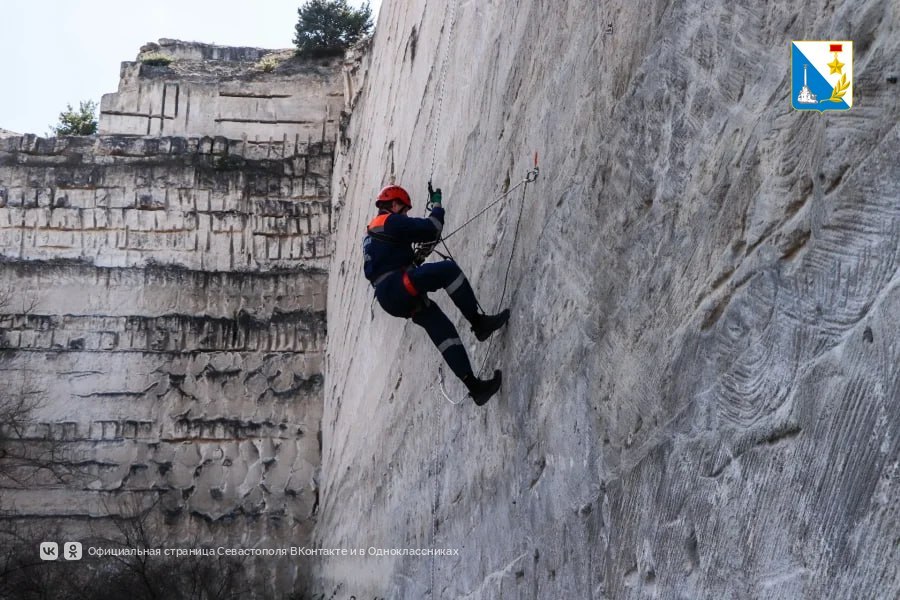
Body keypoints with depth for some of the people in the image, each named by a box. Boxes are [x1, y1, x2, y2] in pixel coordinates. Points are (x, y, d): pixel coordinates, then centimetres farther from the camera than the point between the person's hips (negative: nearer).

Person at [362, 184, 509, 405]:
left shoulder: (371, 232, 29)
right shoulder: (391, 221, -1)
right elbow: (430, 228, -5)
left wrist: (416, 257, 28)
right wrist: (436, 204, 11)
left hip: (391, 301, 9)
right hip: (397, 287, -9)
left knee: (444, 332, 1)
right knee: (448, 269, -18)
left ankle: (474, 385, -5)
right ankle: (478, 322, -15)